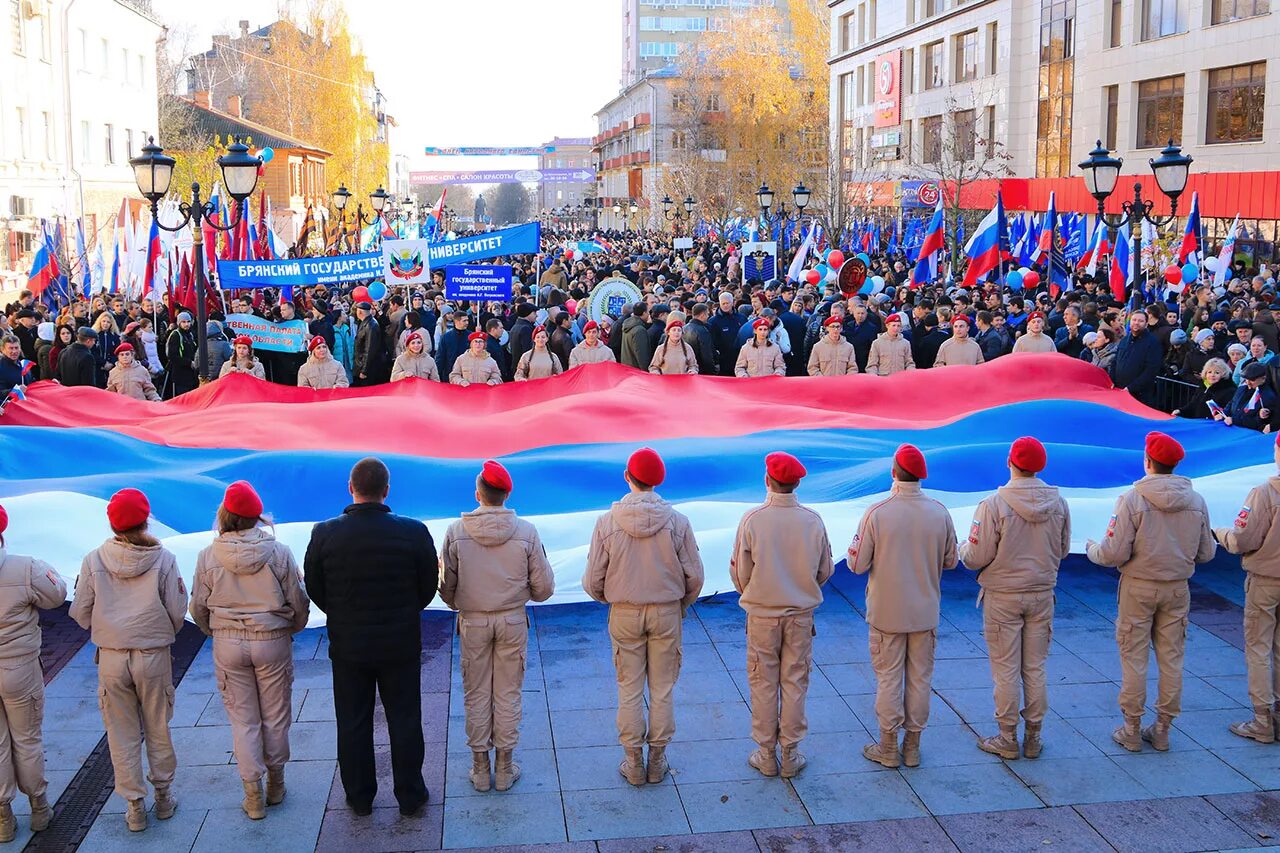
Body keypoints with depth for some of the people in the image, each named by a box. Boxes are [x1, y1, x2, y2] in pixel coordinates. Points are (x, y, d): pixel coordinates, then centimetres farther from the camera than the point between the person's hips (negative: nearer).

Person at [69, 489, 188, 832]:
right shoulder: (163, 559, -10)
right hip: (154, 656, 0)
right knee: (158, 730, 16)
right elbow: (177, 612, -7)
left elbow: (81, 614, -2)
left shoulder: (94, 560, -8)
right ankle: (163, 797, 28)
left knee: (123, 735, 11)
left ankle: (134, 807, 18)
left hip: (111, 659, 0)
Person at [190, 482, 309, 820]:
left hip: (228, 646, 1)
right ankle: (276, 784, 28)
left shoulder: (208, 556, -9)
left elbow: (199, 608, 1)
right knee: (276, 716, 14)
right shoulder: (279, 552, -12)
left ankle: (253, 795, 13)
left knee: (243, 719, 10)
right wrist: (291, 629, 17)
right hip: (273, 641, 0)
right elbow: (299, 602, -4)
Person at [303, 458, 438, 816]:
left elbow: (314, 589, -1)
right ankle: (410, 796, 22)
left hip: (348, 645, 1)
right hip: (401, 644, 0)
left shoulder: (325, 534, -12)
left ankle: (359, 797, 27)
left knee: (353, 723, 15)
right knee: (404, 720, 12)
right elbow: (429, 586, -2)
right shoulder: (414, 532, -14)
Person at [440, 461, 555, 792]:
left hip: (473, 623, 0)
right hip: (513, 621, 0)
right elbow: (544, 587, -5)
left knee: (477, 695, 12)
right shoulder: (526, 532, -11)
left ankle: (480, 768, 20)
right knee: (508, 694, 11)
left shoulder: (456, 531, -11)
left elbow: (446, 586, -2)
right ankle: (505, 768, 19)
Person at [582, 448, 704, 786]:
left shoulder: (607, 522, -12)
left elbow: (593, 580, -7)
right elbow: (694, 576, -5)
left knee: (629, 690, 10)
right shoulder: (677, 521, -11)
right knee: (662, 689, 12)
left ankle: (633, 763, 18)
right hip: (667, 613, 0)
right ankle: (657, 760, 20)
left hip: (624, 615, 0)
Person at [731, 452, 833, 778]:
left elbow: (740, 572, -7)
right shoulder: (813, 521, -9)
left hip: (761, 614, -1)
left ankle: (766, 755, 18)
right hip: (801, 614, 1)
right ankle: (790, 754, 19)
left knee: (764, 683, 10)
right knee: (794, 681, 12)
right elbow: (825, 572, 1)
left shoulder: (752, 520, -15)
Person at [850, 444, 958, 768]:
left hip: (887, 612, -2)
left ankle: (888, 748, 19)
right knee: (920, 678, 14)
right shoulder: (940, 513, -8)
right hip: (925, 611, 3)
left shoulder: (876, 513, -17)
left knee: (888, 678, 9)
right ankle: (912, 747, 24)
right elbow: (950, 561, 3)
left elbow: (857, 564, -12)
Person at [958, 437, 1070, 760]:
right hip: (1042, 594, 4)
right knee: (1035, 668, 14)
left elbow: (976, 558, -16)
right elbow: (1063, 550, 7)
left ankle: (1008, 739, 15)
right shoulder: (1058, 504, -5)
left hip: (1003, 598, -4)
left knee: (1006, 670, 6)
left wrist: (963, 547, 6)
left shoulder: (994, 505, -20)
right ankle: (1033, 738, 23)